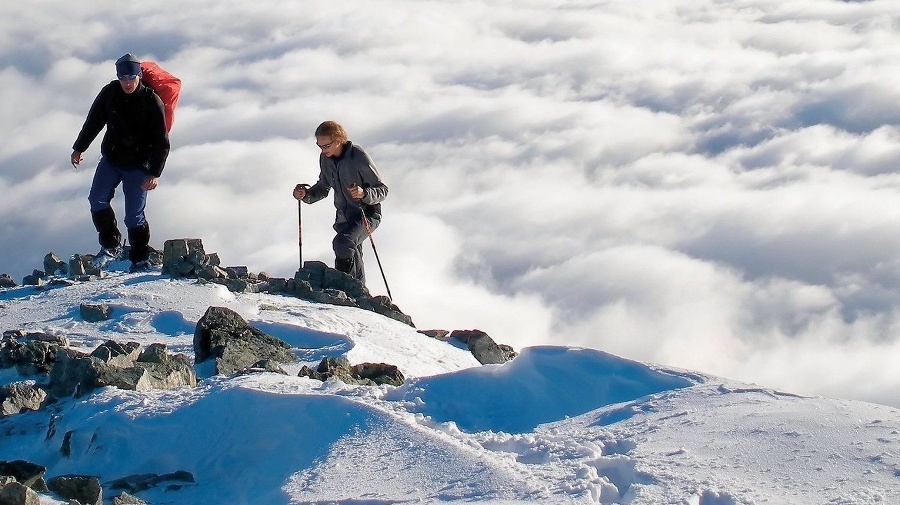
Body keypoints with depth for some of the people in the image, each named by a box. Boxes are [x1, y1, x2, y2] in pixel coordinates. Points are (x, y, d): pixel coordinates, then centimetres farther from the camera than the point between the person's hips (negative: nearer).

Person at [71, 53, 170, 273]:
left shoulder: (152, 101, -15)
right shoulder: (109, 93, -5)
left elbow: (161, 142, -12)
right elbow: (94, 121, 11)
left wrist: (154, 173, -17)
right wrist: (79, 148, 17)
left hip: (138, 166, -4)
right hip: (110, 159, 4)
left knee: (134, 215, -4)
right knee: (97, 200, -12)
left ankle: (140, 259, 9)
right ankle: (110, 245, 3)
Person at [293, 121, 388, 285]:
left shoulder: (358, 157, -19)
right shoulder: (325, 158, 0)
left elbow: (382, 190, -15)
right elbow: (323, 187, 16)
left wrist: (364, 193, -35)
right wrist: (306, 194, -3)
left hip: (367, 214, -7)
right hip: (344, 216, 7)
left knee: (343, 243, -31)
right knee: (351, 256, 14)